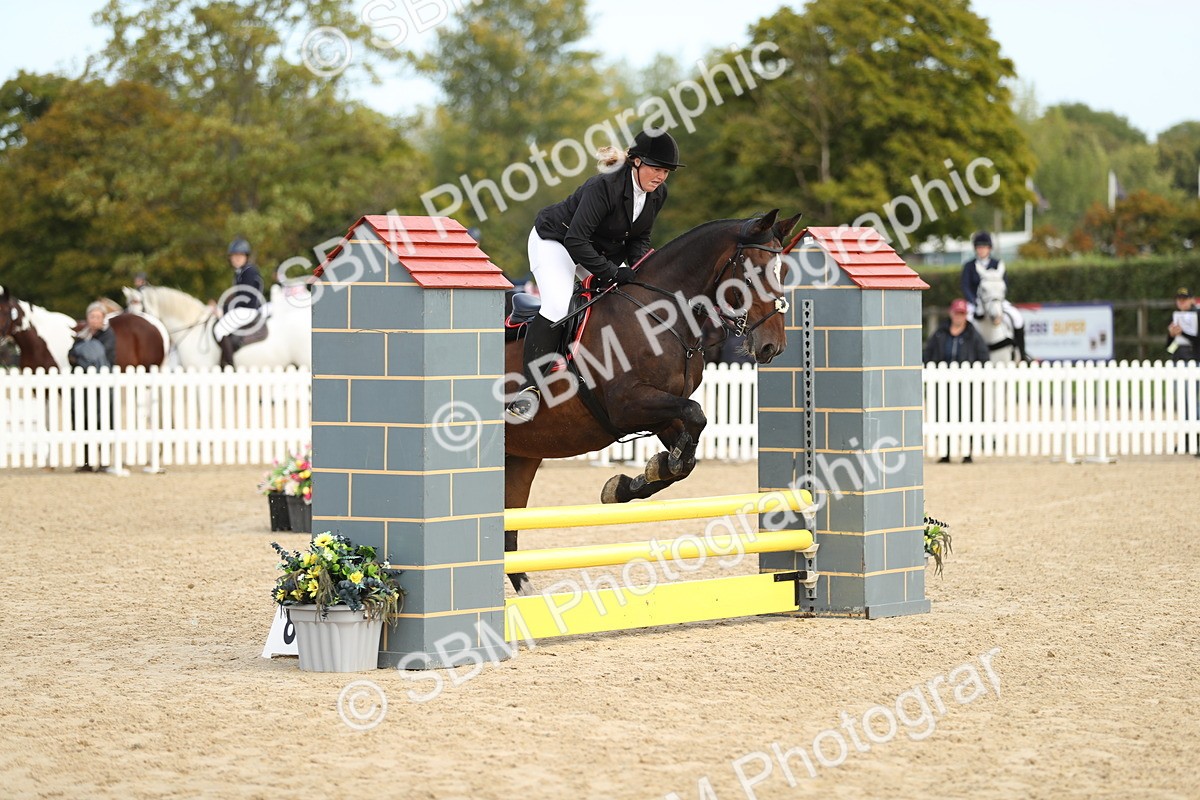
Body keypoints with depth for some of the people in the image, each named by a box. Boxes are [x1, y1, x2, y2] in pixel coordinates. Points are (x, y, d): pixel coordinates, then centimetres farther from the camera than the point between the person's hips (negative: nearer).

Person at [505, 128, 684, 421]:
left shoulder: (658, 193, -8)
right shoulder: (604, 186, -32)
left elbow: (640, 238, 5)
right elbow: (575, 240, -34)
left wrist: (638, 266, -16)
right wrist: (611, 272, -35)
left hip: (604, 251, 8)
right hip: (556, 242, -8)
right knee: (556, 306, -28)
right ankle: (530, 389, -30)